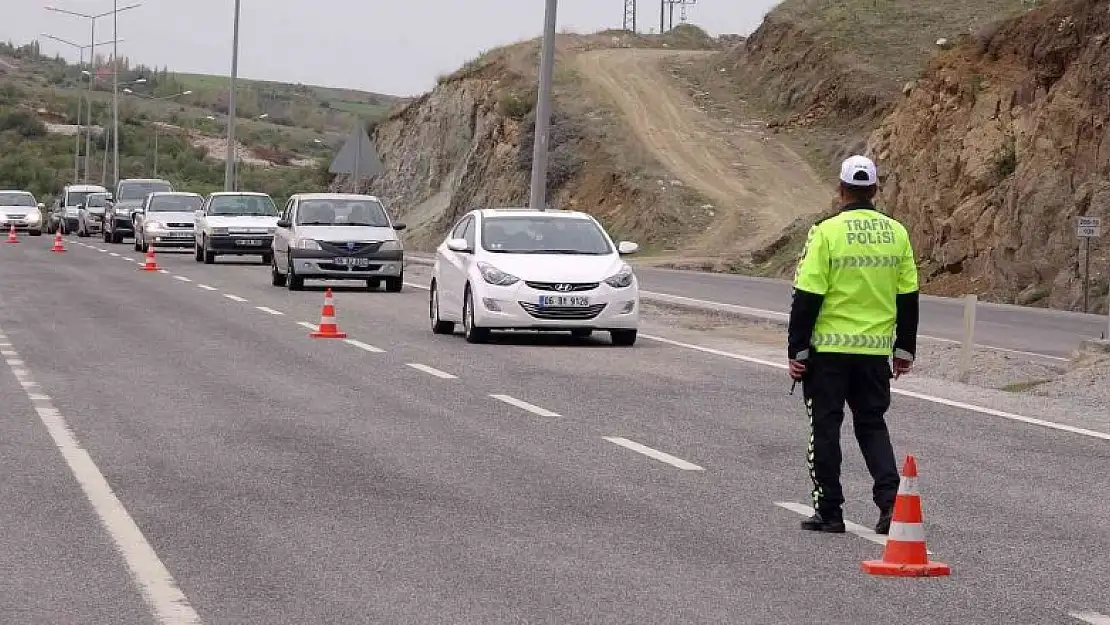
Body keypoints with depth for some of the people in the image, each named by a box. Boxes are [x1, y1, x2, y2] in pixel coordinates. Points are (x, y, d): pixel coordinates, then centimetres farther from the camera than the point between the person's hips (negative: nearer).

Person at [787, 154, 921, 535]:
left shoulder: (827, 233, -10)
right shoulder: (897, 233, 4)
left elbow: (807, 297, -11)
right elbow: (908, 298, 9)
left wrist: (797, 350, -4)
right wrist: (905, 350, 17)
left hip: (830, 347, -4)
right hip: (877, 348, 4)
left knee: (826, 426, 7)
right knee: (872, 423, 16)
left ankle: (829, 511, 10)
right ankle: (890, 500, 0)